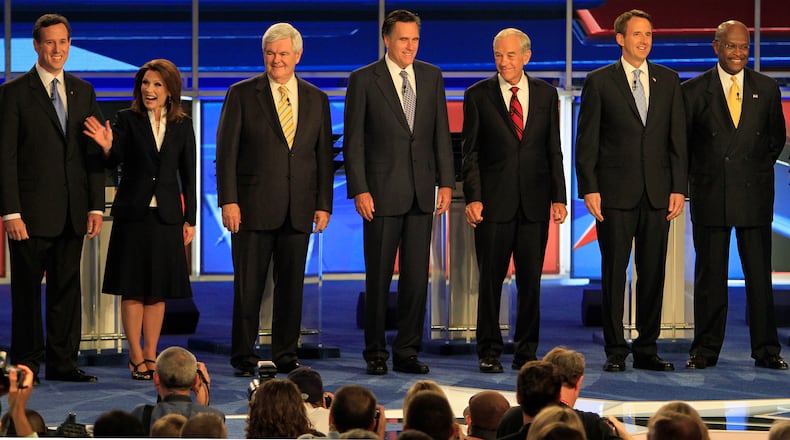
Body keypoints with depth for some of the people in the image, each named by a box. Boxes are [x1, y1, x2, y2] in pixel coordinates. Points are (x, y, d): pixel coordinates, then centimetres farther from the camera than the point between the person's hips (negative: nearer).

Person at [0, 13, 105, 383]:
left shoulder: (83, 91, 13)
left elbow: (94, 153, 12)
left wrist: (96, 206, 4)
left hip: (72, 212, 4)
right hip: (32, 210, -4)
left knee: (67, 288, 6)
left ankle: (63, 362, 11)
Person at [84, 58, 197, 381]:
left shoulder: (182, 126, 5)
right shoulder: (127, 119, -1)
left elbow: (188, 175, 8)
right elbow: (115, 161, -11)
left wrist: (189, 219, 6)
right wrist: (107, 146, -33)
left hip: (166, 216, 2)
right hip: (133, 213, -2)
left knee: (158, 290, 6)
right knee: (132, 289, 0)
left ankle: (150, 355, 13)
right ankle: (136, 356, 6)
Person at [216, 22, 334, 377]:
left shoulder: (316, 100, 11)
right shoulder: (242, 95, 2)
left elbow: (323, 156, 12)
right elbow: (226, 151, -1)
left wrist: (323, 204, 5)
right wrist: (228, 200, -9)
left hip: (299, 210, 3)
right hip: (253, 207, -3)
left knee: (292, 285, 5)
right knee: (248, 285, -1)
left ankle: (286, 356, 14)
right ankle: (244, 357, 7)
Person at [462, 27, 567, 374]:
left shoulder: (545, 94, 9)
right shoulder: (478, 95, 2)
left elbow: (554, 150, 10)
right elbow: (470, 152, 1)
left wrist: (558, 197, 3)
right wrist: (473, 198, -9)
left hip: (534, 202, 2)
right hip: (494, 202, -2)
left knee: (531, 280, 4)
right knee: (490, 279, 2)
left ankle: (526, 352, 11)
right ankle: (489, 352, 10)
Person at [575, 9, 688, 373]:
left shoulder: (668, 80, 11)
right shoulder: (599, 81, 2)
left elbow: (678, 137, 9)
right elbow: (586, 140, 0)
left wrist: (678, 187, 2)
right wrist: (589, 189, -8)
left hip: (657, 192, 3)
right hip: (616, 192, -3)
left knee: (653, 274, 4)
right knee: (614, 272, 0)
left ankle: (647, 349, 12)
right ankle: (615, 351, 6)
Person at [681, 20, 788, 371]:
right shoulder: (693, 91, 2)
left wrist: (759, 170, 9)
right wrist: (692, 181, 4)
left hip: (754, 194, 1)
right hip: (710, 195, -1)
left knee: (759, 274, 2)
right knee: (710, 276, 3)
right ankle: (706, 349, 10)